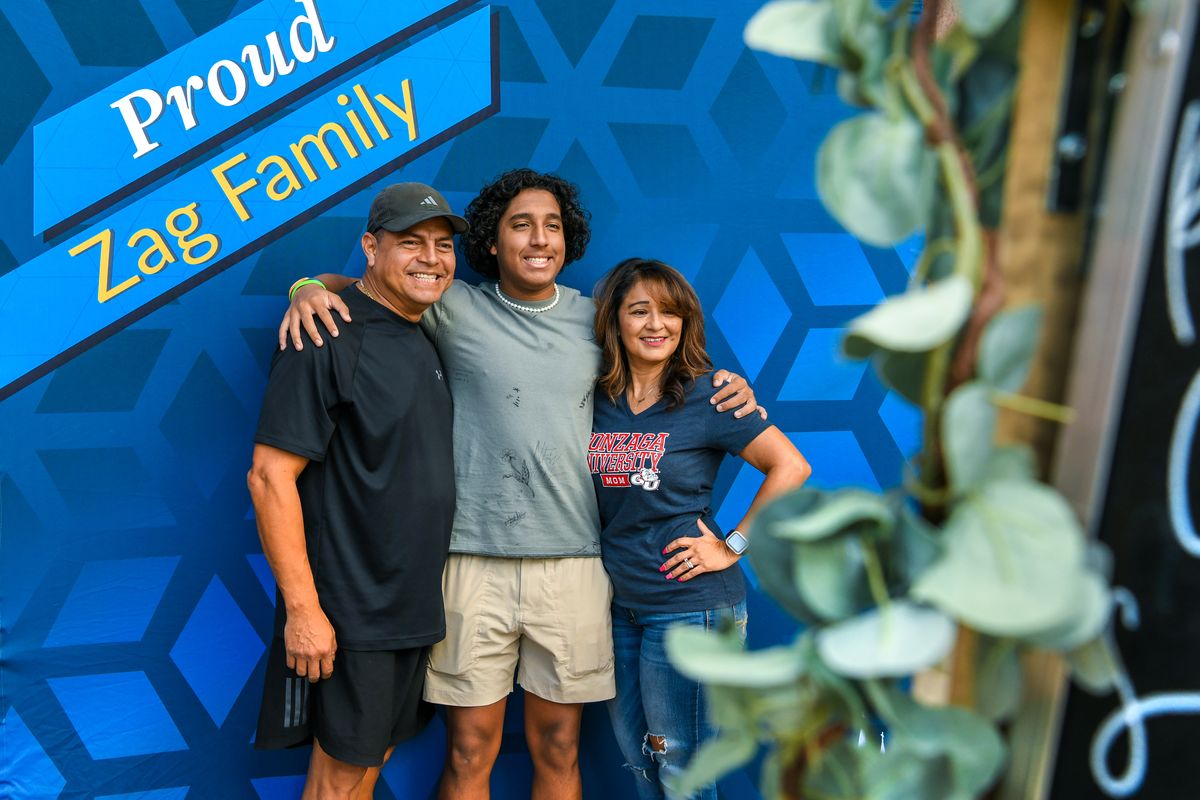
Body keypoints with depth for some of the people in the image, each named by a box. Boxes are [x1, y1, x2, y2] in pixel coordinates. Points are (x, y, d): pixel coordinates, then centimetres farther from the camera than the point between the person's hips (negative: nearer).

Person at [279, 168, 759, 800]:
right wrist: (309, 290, -12)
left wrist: (723, 383, 6)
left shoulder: (595, 318, 10)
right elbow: (361, 284, 11)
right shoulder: (455, 309, 2)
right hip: (475, 563, -2)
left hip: (574, 564, 2)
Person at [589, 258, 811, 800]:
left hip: (690, 605, -5)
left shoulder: (705, 397, -11)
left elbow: (790, 467, -14)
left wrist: (732, 547, -13)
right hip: (618, 602, 5)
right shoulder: (596, 399, 2)